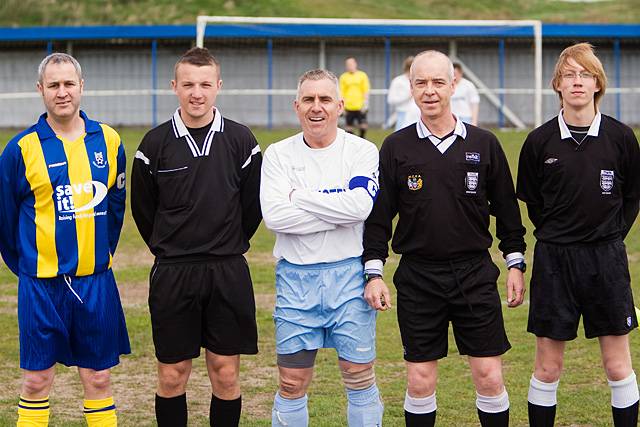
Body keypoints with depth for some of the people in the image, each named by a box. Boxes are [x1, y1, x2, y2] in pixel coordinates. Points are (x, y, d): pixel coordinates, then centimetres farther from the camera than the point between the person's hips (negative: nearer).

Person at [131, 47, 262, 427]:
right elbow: (143, 209, 9)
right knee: (172, 375, 4)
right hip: (172, 274, 0)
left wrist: (229, 246, 11)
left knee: (226, 374, 5)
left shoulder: (241, 141, 0)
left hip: (228, 273, 0)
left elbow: (254, 205, 9)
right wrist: (169, 249, 11)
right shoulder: (155, 143, -1)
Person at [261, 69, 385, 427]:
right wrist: (338, 213, -14)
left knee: (360, 376, 5)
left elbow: (360, 205, -18)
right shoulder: (278, 154, 3)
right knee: (293, 382, 6)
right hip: (296, 276, 1)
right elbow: (274, 215, -12)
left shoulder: (362, 151, -1)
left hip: (349, 274, -1)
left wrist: (299, 197, -11)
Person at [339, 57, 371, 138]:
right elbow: (341, 92, 5)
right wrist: (342, 106, -1)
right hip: (348, 107, 1)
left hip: (360, 107, -1)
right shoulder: (343, 77, 5)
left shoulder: (362, 75, 3)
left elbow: (366, 90, 2)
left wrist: (365, 104, -5)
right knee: (349, 128, 1)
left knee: (363, 126, -6)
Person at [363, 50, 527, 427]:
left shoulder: (484, 144, 3)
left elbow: (506, 209, 9)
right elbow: (379, 215, 4)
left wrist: (516, 264, 8)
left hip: (476, 276, 0)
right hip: (417, 279, 0)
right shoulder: (396, 148, 1)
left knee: (489, 377, 0)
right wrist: (374, 271, -2)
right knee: (420, 380, 4)